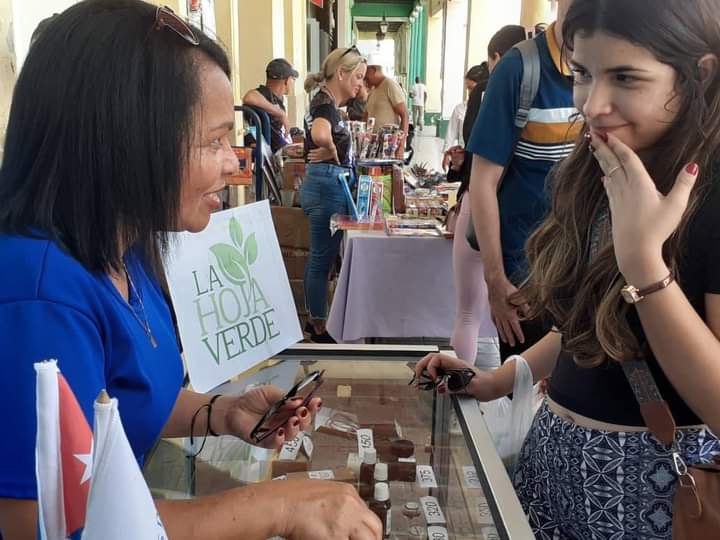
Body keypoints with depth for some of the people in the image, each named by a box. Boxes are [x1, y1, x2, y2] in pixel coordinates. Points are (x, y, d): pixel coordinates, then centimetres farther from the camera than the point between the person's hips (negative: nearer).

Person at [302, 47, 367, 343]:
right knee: (323, 258, 1)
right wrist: (332, 153, -21)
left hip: (326, 185, 10)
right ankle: (320, 328, 13)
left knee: (319, 256, 17)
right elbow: (319, 134, -40)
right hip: (328, 186, -10)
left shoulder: (327, 102, 12)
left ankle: (314, 318, 30)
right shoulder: (325, 104, -17)